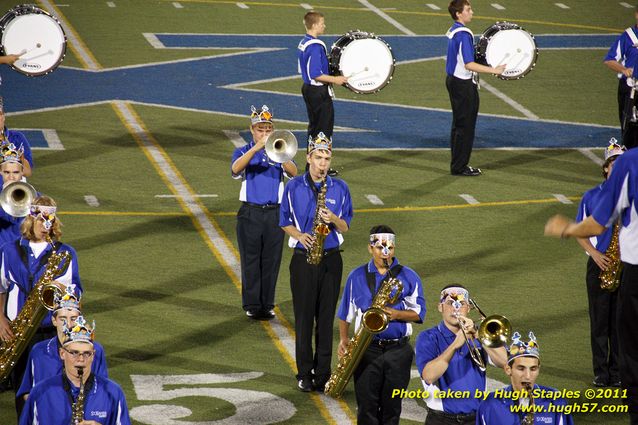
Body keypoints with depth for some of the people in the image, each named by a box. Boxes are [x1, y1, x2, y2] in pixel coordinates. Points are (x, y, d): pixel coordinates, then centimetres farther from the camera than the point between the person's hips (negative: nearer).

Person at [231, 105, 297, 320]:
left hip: (275, 213, 2)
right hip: (250, 214, -2)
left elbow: (293, 172, -10)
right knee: (250, 261, 0)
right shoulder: (243, 152, 4)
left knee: (271, 261, 4)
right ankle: (252, 306, 6)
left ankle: (267, 305, 12)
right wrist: (257, 147, -29)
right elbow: (235, 168, -20)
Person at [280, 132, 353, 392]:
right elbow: (285, 223, 6)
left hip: (330, 260, 1)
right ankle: (304, 373, 9)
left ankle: (322, 373, 11)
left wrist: (334, 219, -16)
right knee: (304, 318, 1)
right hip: (303, 259, -1)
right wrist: (299, 235, -13)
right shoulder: (294, 187, 0)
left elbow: (345, 227, 5)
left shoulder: (339, 188, 2)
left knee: (326, 318, 4)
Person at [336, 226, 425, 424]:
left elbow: (419, 313, 2)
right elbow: (345, 313, 13)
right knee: (366, 404, -1)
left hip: (398, 350, 0)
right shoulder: (357, 277, 7)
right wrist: (343, 339, 1)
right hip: (366, 349, 0)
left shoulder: (409, 277, 3)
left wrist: (396, 314, -16)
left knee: (391, 405, 5)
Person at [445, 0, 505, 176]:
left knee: (459, 125, 16)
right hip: (464, 85, -10)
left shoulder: (453, 31, 9)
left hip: (453, 81, 10)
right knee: (466, 126, -2)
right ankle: (460, 167, 2)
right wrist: (494, 70, -23)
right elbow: (469, 64, -25)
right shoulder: (463, 34, -21)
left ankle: (457, 165, 21)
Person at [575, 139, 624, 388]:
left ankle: (617, 372, 10)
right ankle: (601, 373, 9)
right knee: (599, 320, 3)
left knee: (620, 321, 3)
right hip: (600, 264, 0)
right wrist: (594, 253, -8)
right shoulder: (591, 197, 2)